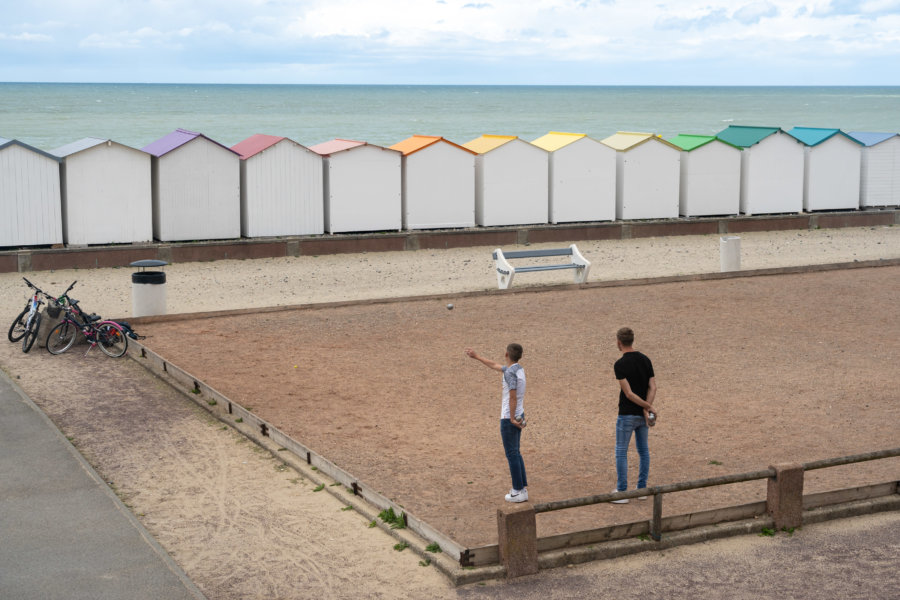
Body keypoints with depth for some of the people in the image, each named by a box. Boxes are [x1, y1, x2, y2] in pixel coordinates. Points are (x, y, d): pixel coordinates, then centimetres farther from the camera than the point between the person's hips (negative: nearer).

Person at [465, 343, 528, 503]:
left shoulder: (510, 373, -20)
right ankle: (522, 487, 19)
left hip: (509, 419, -9)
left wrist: (512, 419, -22)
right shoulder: (519, 369, 10)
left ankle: (519, 491, 4)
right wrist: (476, 356, 31)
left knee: (512, 455, -1)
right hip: (519, 416, 9)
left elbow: (513, 396, -29)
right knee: (515, 453, 17)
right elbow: (494, 365, 24)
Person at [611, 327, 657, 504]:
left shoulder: (620, 365, -19)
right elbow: (652, 387, -3)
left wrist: (649, 407, -14)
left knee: (621, 453, 3)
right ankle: (642, 489, 20)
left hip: (627, 415, -6)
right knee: (643, 450, 15)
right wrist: (646, 409, -12)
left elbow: (629, 393, -22)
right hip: (642, 415, 6)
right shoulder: (645, 360, 2)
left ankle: (622, 493, 4)